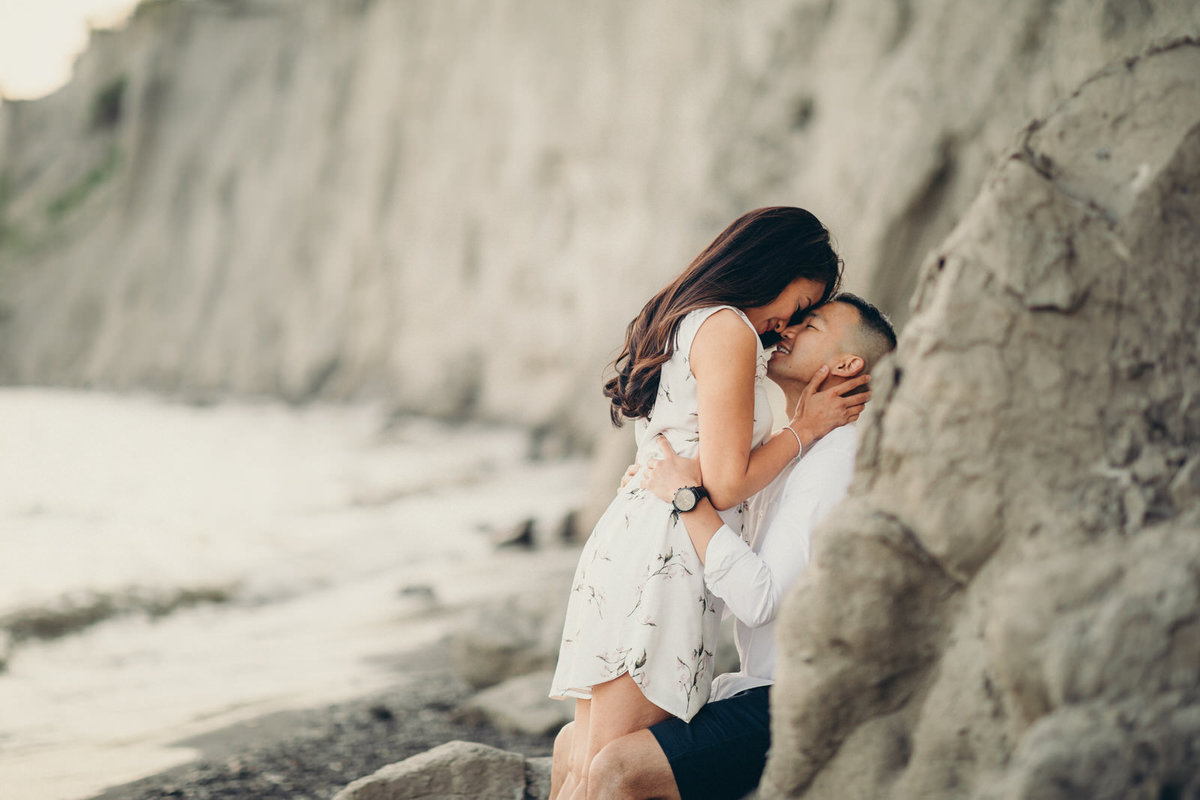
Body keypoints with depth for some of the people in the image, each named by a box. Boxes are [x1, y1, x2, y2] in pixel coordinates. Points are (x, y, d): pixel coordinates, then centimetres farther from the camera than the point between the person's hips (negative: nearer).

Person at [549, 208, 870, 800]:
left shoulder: (682, 321, 22)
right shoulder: (729, 330, -7)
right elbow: (724, 484, -11)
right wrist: (806, 427, 2)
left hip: (619, 544, 9)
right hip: (664, 560, -9)